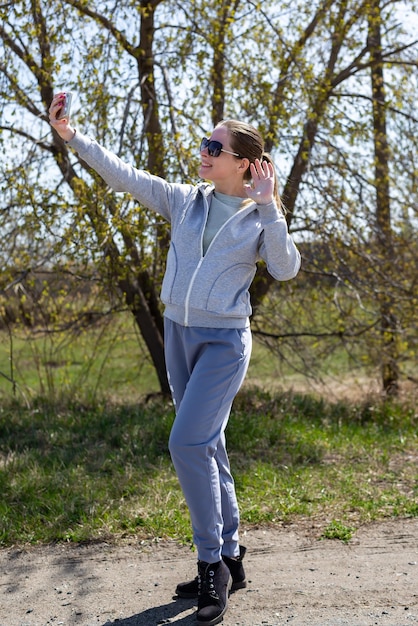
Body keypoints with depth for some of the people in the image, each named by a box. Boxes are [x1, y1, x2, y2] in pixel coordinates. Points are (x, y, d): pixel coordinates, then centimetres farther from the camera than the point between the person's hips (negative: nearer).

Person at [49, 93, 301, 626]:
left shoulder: (260, 218, -3)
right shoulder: (185, 201, 6)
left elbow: (286, 269, -18)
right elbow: (124, 175, 3)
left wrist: (267, 207, -20)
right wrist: (70, 135, -3)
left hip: (224, 342, -5)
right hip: (179, 335, 5)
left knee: (188, 442, -17)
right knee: (207, 448, 10)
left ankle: (211, 562, -1)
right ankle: (228, 562, 23)